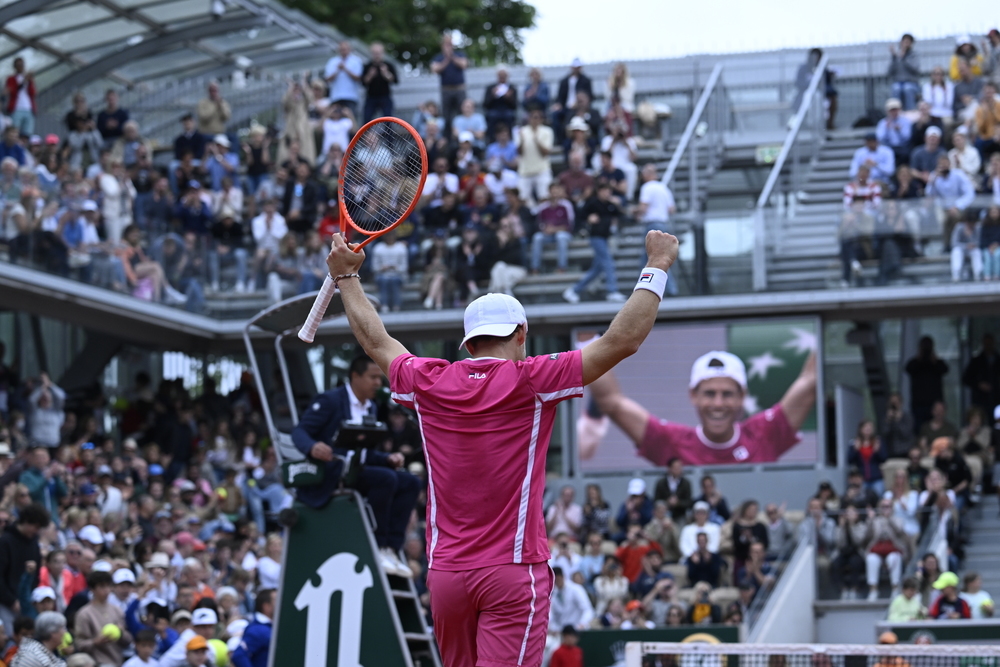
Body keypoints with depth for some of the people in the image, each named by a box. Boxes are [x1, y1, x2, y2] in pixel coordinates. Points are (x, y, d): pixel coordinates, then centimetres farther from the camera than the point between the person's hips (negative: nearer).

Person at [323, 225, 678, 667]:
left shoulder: (428, 383, 5)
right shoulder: (531, 382, -7)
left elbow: (376, 341, 24)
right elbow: (623, 339, -8)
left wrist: (346, 276, 38)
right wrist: (658, 266, 3)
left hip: (445, 571, 5)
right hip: (513, 570, -5)